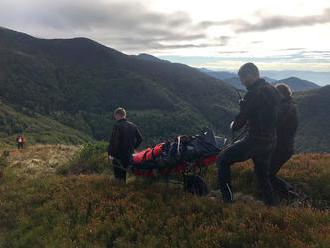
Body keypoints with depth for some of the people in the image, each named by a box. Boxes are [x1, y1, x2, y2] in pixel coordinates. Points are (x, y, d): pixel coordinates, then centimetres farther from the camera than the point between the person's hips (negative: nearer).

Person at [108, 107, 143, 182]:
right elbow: (140, 139, 10)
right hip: (130, 156, 6)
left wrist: (110, 153, -13)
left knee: (119, 177, 2)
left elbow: (113, 141, -20)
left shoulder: (117, 126, -14)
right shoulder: (133, 125, 6)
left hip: (119, 156, -6)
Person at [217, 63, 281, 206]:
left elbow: (242, 117, -16)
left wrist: (234, 125, 5)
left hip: (255, 141, -9)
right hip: (271, 141, 9)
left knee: (223, 160, 3)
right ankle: (272, 205, 34)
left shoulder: (254, 93, -19)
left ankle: (228, 200, 8)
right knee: (263, 175, 24)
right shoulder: (272, 90, 8)